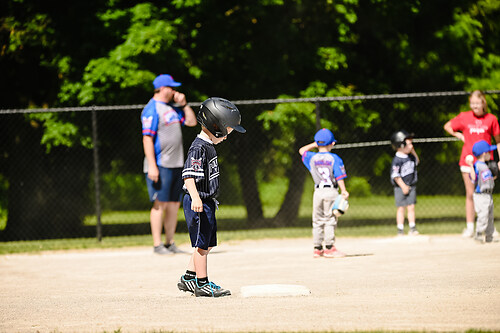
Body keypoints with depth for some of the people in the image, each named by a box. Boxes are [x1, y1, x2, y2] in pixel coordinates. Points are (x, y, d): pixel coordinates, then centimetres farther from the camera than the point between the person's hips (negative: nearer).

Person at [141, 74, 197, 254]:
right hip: (160, 165, -9)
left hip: (176, 164, 9)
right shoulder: (152, 109, -10)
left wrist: (183, 104, 8)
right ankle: (157, 245, -7)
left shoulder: (173, 108, 16)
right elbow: (147, 138, -17)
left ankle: (170, 243, 15)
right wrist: (152, 166, -23)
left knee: (174, 204, 9)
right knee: (160, 204, -9)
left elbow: (192, 122, 22)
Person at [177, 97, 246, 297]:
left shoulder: (209, 146, 13)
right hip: (198, 204, -10)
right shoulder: (199, 148, -18)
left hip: (207, 202, 10)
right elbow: (188, 175, -28)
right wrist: (195, 198, -40)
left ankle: (188, 278, 24)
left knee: (206, 244, 15)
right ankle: (202, 284, 2)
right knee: (202, 244, -4)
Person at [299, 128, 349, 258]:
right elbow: (339, 176, -11)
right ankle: (329, 247, -7)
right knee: (330, 219, -3)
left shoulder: (312, 158, 5)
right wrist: (344, 191, -10)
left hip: (318, 192, 4)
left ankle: (317, 248, 13)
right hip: (331, 191, -4)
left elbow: (302, 150, 24)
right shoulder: (334, 158, -5)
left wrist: (315, 144, 24)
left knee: (318, 221, 10)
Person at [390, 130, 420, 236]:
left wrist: (413, 151, 13)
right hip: (401, 187, -6)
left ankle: (412, 228, 6)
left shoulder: (410, 157, 7)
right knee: (401, 208, -1)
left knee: (411, 207, 4)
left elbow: (416, 161, 28)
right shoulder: (397, 160, -16)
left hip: (411, 186, 6)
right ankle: (400, 229, 4)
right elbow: (395, 175, -18)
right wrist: (403, 186, -21)